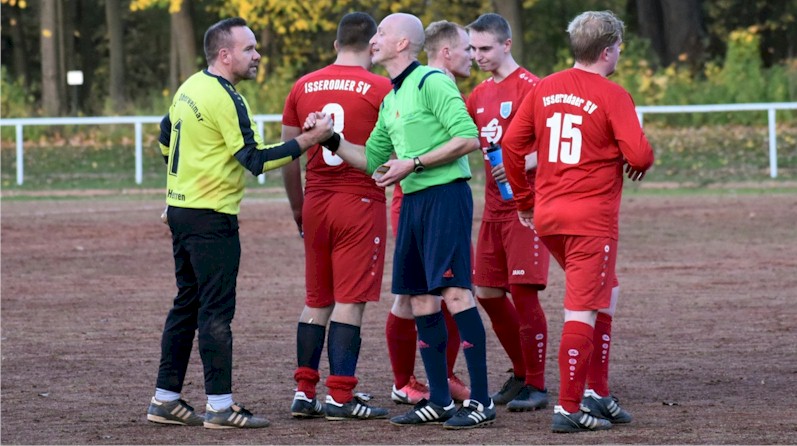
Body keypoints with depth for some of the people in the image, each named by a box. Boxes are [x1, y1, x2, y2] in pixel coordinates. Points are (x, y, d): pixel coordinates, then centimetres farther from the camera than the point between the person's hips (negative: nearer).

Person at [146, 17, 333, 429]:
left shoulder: (189, 88, 11)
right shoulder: (225, 99, -17)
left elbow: (166, 139, 22)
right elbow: (256, 159, -21)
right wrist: (309, 140, -21)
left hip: (180, 207, 9)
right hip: (211, 217, -9)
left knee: (187, 304, 14)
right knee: (216, 311, -6)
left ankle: (165, 400, 16)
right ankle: (220, 406, -5)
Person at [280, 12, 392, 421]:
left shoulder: (303, 88, 7)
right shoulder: (380, 89, -7)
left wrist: (298, 207, 20)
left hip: (316, 203, 5)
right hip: (361, 203, -5)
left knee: (316, 301, 13)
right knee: (350, 301, -3)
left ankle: (304, 392, 11)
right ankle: (340, 396, -4)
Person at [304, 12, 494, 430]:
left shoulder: (432, 82, -10)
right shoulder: (391, 100, 18)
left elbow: (468, 138, -18)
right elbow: (370, 160, 24)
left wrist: (413, 164, -17)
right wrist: (331, 140, 10)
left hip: (445, 195, -10)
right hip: (413, 202, 10)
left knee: (455, 292, -12)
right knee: (420, 297, 9)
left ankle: (480, 401, -10)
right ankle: (439, 401, 15)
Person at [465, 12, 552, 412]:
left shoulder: (529, 87, -10)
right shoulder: (480, 93, 13)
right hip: (494, 208, 8)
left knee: (523, 292, -10)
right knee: (487, 293, 9)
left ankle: (536, 386, -3)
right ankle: (521, 374, 22)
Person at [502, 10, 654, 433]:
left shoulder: (544, 88, 7)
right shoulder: (612, 96, -10)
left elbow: (512, 144, 7)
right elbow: (640, 155, -17)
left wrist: (524, 200, 18)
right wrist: (639, 164, 7)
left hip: (546, 217, 7)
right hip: (592, 217, -7)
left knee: (604, 292, 23)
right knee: (582, 311, -4)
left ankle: (597, 394, 21)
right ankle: (569, 409, -5)